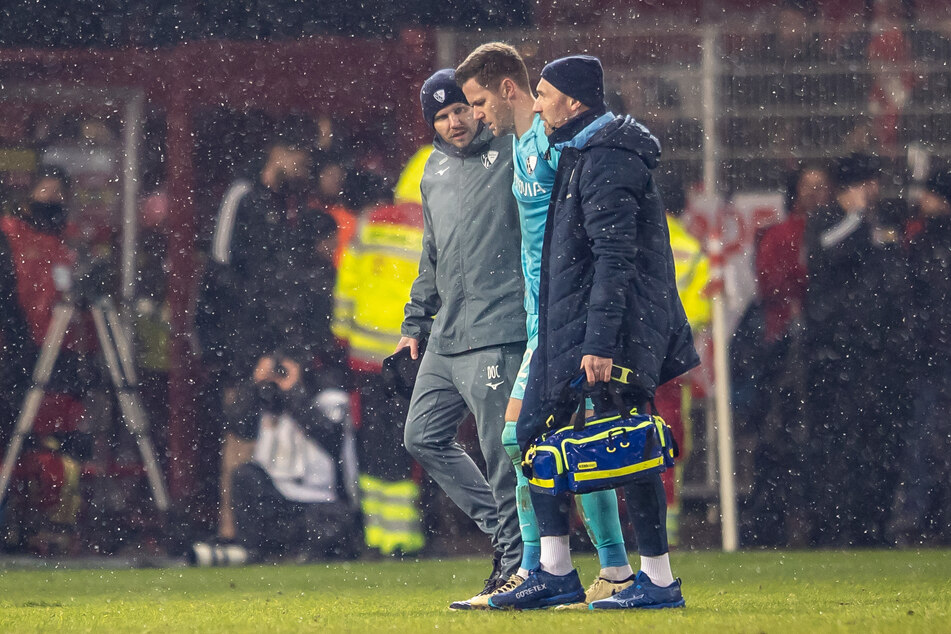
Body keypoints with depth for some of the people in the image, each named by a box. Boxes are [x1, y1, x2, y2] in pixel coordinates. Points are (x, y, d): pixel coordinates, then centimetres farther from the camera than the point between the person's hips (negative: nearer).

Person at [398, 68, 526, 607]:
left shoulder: (515, 154, -5)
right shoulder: (435, 171, 18)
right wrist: (416, 321, 22)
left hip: (496, 332, -8)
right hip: (445, 337, 8)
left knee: (501, 451, -8)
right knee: (424, 437, 9)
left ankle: (518, 559, 0)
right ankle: (501, 526, 16)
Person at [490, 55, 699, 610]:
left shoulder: (608, 162, -15)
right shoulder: (580, 155, 17)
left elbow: (614, 258, -22)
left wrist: (600, 342, -26)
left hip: (612, 328, -11)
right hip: (567, 329, 11)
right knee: (534, 434, 11)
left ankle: (660, 581, -3)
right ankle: (556, 573, 14)